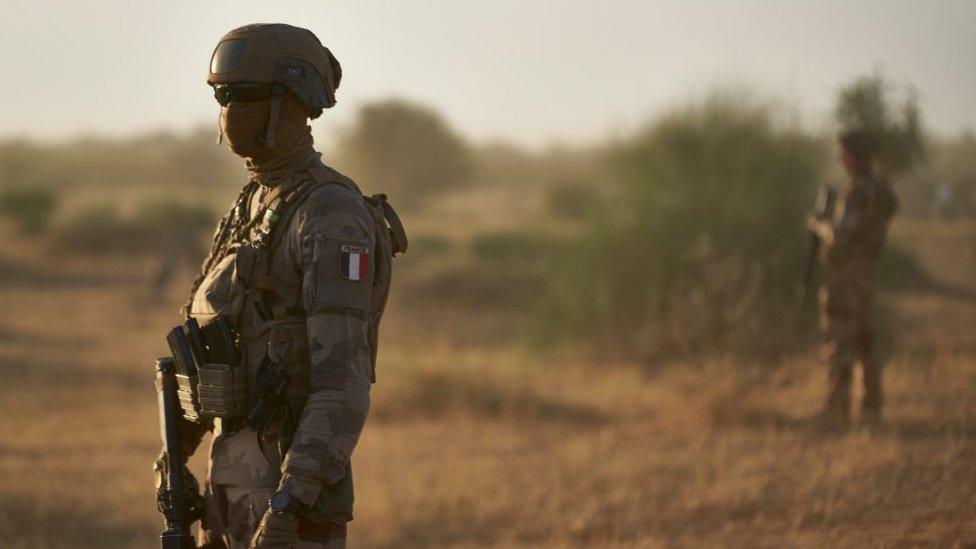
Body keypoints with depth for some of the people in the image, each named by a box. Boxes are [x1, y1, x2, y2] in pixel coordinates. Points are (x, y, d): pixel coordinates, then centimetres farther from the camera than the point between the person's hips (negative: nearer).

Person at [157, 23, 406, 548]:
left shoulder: (333, 218, -16)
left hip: (294, 480, -9)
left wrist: (292, 502, -29)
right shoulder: (254, 210, 16)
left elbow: (344, 379, -22)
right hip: (238, 473, 9)